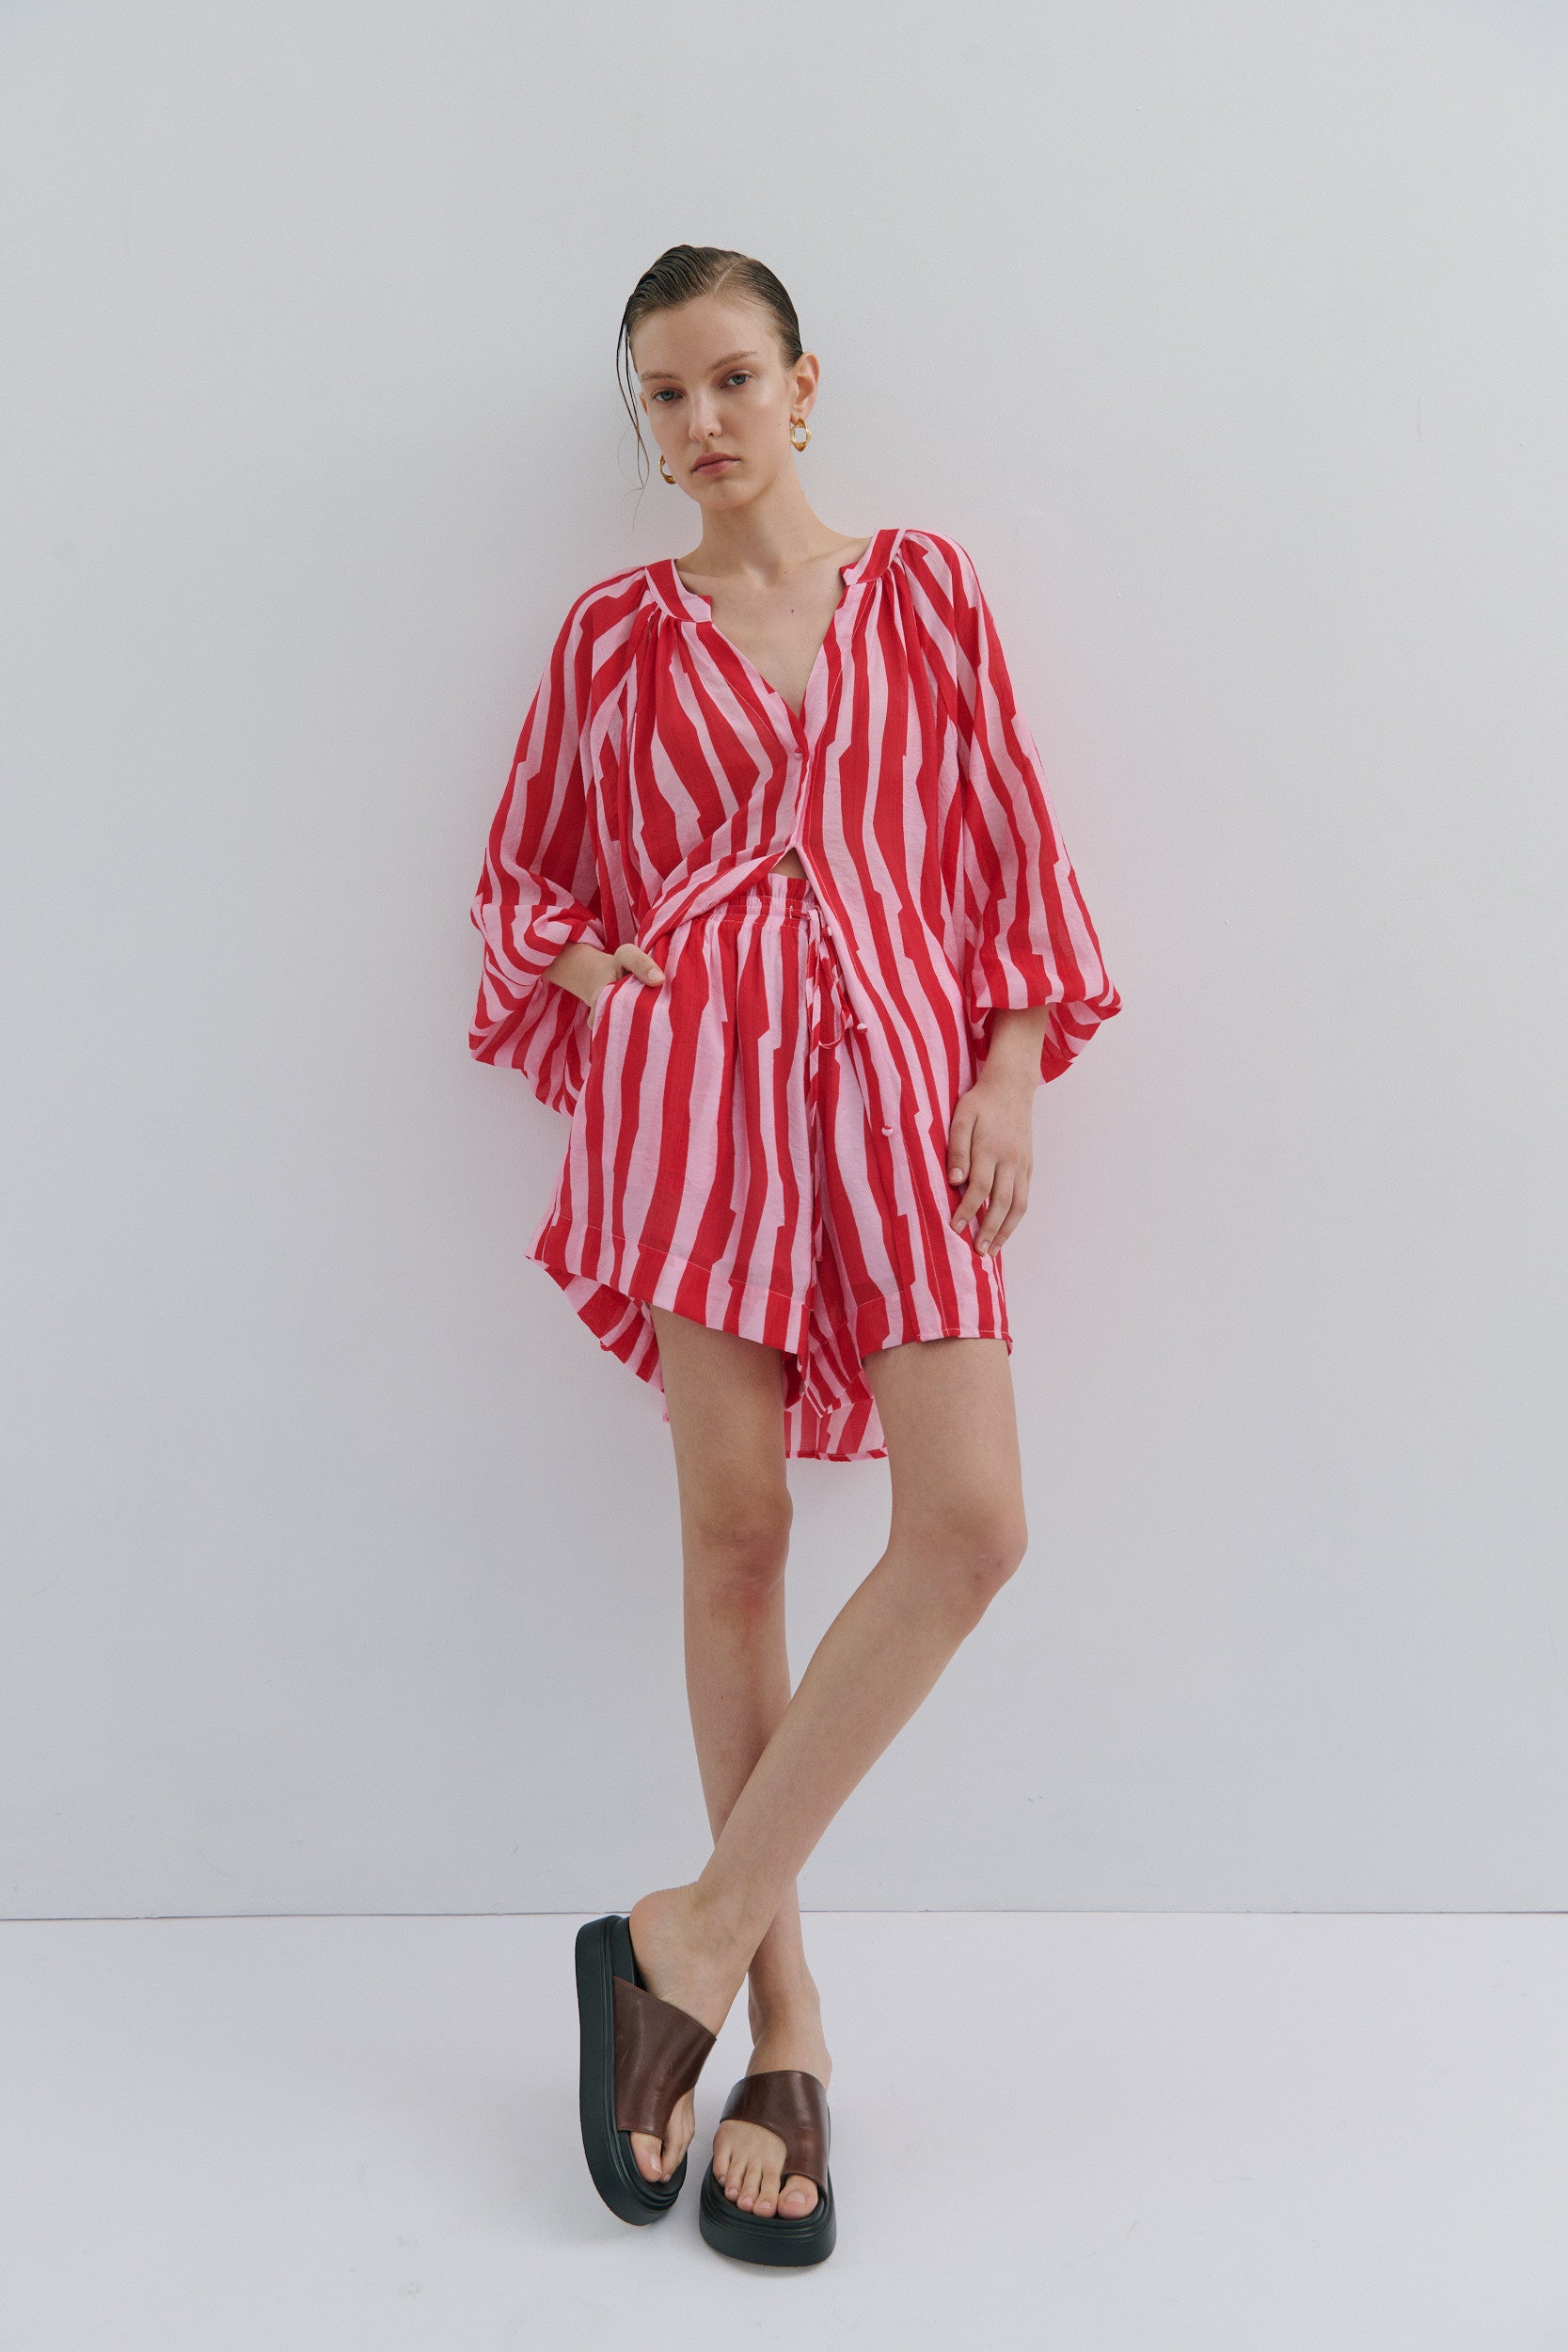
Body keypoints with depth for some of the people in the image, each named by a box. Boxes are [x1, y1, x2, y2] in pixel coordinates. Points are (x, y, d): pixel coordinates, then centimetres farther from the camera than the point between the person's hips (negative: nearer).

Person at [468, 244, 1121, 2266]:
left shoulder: (921, 586, 15)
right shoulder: (614, 631, 13)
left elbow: (1011, 833, 12)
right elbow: (521, 870, 19)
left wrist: (1016, 1064, 1)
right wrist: (599, 977, -2)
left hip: (897, 1064, 1)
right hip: (693, 1065, -1)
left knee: (972, 1519, -14)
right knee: (734, 1526, -3)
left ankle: (702, 1931, -1)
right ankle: (782, 2007, 9)